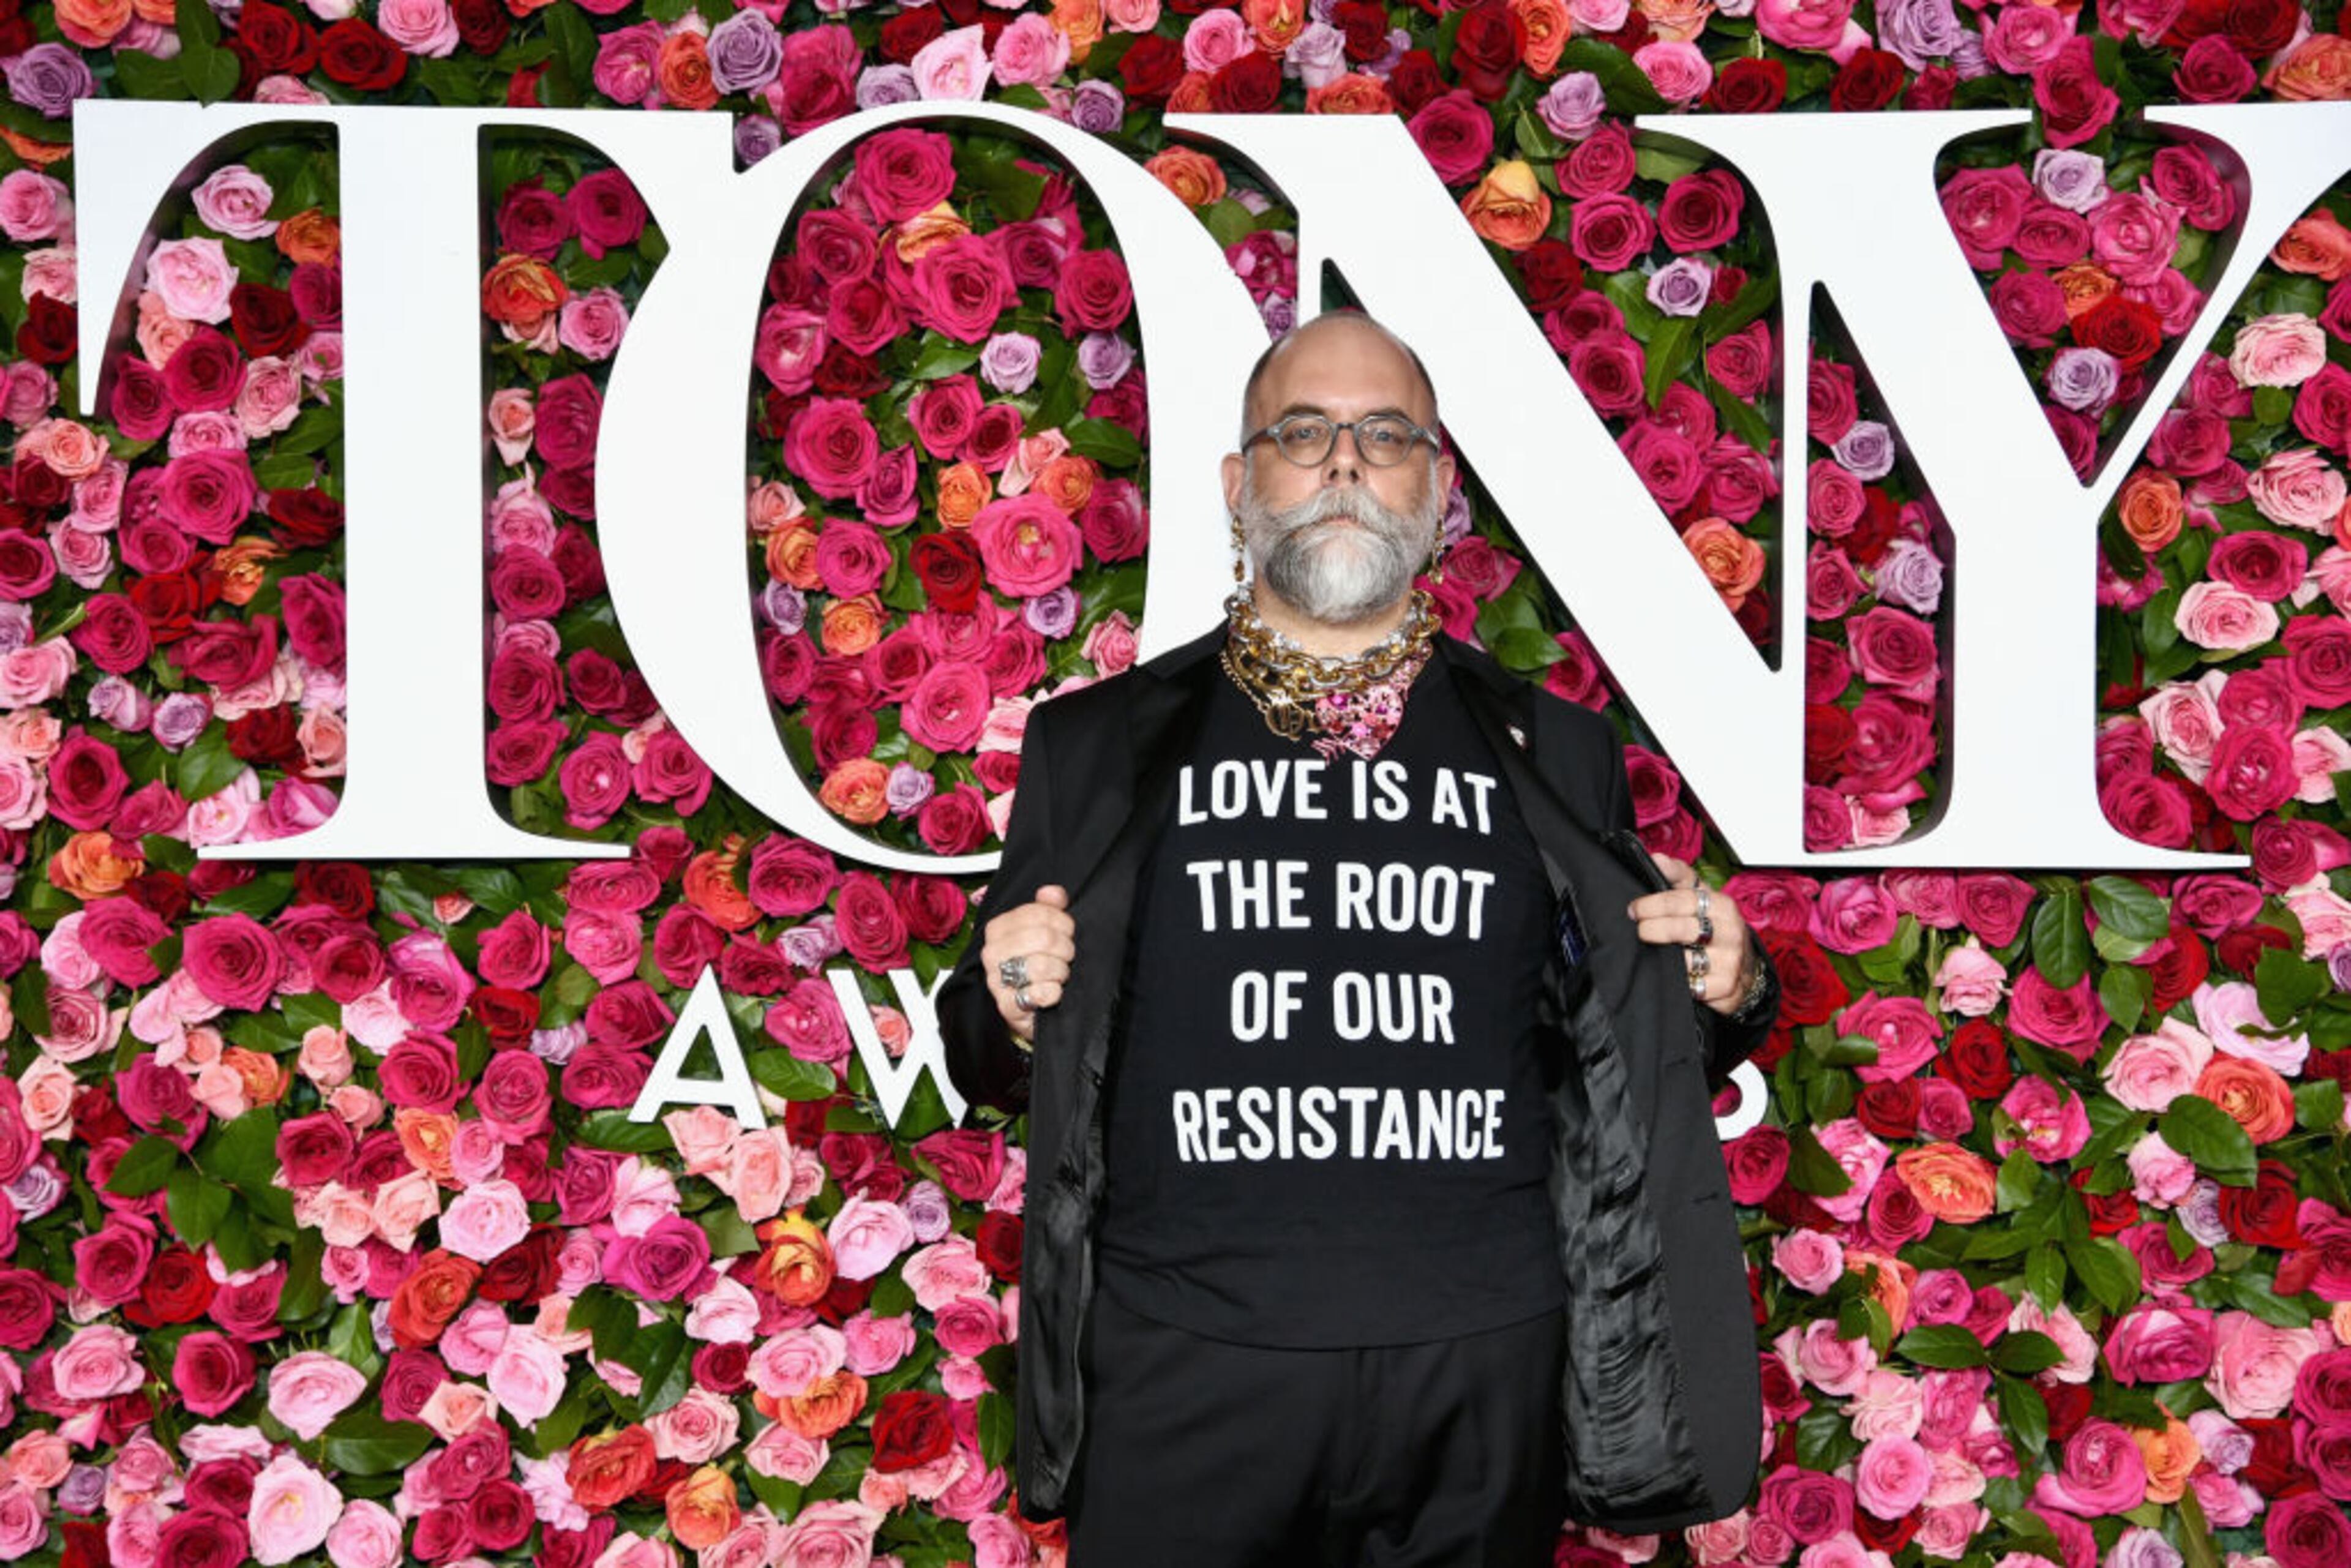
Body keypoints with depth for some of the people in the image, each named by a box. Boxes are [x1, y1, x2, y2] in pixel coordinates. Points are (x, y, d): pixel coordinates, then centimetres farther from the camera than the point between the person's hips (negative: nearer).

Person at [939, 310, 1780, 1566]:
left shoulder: (1554, 754, 10)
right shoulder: (1096, 746, 7)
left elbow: (1637, 1069, 16)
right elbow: (994, 1064, 13)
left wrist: (1721, 993, -4)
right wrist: (1009, 1013, -8)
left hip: (1486, 1366, 1)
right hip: (1184, 1370, -1)